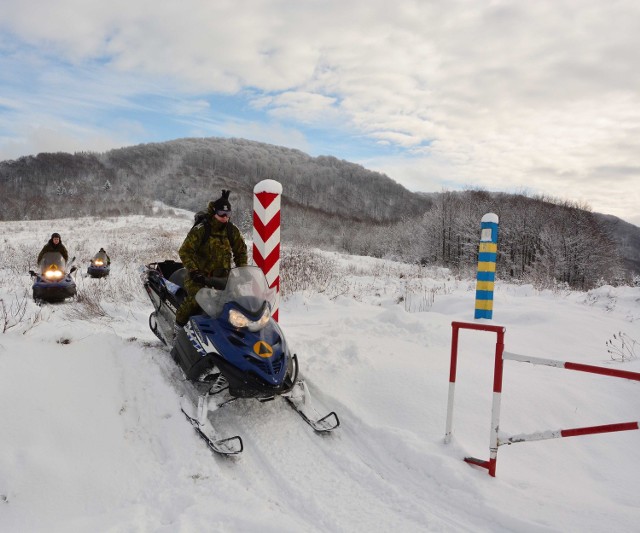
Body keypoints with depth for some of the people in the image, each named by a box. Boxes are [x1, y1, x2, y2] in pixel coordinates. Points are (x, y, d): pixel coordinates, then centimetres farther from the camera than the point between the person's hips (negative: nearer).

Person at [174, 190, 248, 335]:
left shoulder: (232, 231, 4)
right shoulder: (200, 230, -10)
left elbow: (240, 251, 15)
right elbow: (185, 251, -10)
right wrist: (194, 271, -20)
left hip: (222, 276, 4)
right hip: (200, 276, -4)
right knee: (195, 299, -25)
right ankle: (179, 326, -4)